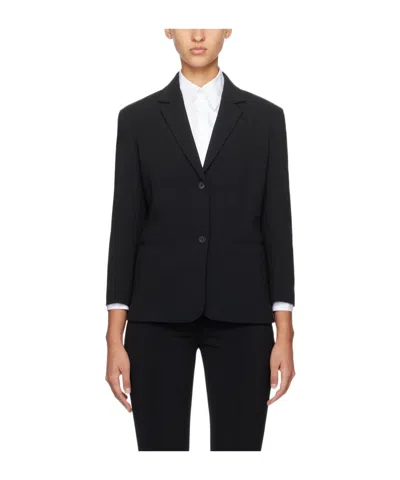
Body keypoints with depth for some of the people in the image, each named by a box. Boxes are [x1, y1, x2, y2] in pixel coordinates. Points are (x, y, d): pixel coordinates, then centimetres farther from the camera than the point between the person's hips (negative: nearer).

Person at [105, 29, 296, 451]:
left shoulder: (265, 117, 7)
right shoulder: (137, 118, 6)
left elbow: (277, 224, 4)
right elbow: (125, 225, 3)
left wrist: (284, 333, -2)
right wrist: (115, 337, -3)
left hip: (240, 313, 0)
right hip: (159, 313, 0)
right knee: (160, 445, 4)